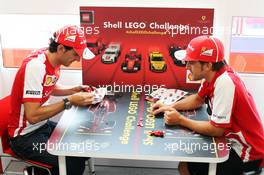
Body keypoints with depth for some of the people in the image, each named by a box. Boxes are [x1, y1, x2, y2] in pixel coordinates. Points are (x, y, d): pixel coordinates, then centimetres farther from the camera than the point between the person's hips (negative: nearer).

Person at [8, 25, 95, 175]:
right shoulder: (35, 66, -28)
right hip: (26, 136, -9)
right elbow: (33, 116, -29)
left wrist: (74, 90, 3)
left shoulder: (54, 60, -3)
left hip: (44, 125, 9)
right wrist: (69, 101, -27)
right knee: (74, 163, -19)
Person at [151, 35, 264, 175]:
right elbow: (198, 99, 15)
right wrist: (169, 107, 2)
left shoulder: (225, 83, -29)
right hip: (231, 138, 8)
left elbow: (216, 130, -25)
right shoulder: (211, 75, -3)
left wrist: (180, 120, -15)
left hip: (247, 149, -8)